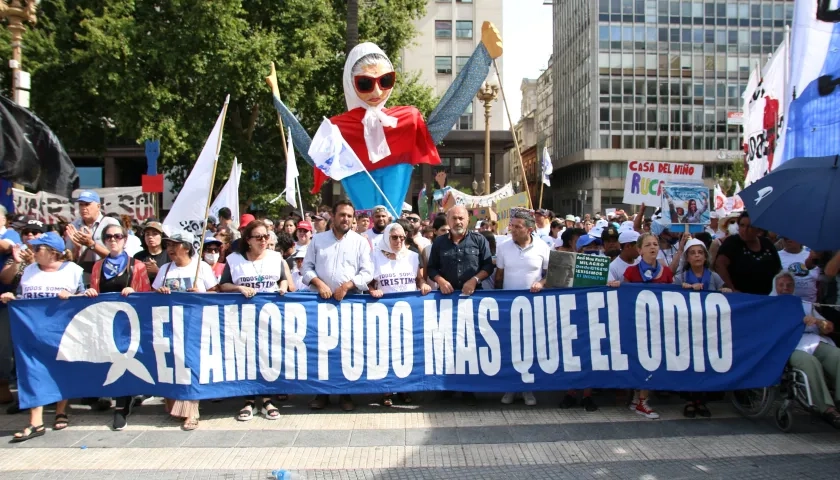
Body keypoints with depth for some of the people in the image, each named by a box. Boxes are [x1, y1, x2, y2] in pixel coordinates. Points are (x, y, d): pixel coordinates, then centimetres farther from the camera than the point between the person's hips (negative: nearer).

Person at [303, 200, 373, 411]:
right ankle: (322, 392, 13)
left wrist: (347, 285, -15)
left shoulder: (360, 242, 5)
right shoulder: (318, 239, 10)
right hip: (322, 300, 1)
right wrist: (319, 283, -11)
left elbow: (367, 272, -2)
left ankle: (345, 393, 11)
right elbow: (307, 267, 6)